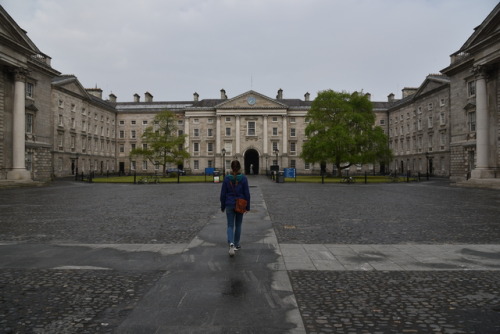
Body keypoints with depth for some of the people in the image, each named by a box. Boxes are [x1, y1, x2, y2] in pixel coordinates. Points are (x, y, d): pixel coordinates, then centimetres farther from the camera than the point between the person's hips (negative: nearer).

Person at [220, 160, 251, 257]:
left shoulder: (227, 178, -5)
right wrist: (248, 207, 4)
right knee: (238, 225, 17)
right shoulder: (243, 178, -8)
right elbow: (247, 194, -6)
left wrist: (222, 206, 9)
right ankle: (236, 244, 27)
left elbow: (223, 194, -2)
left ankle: (231, 243, -19)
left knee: (230, 226, 4)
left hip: (229, 205, 0)